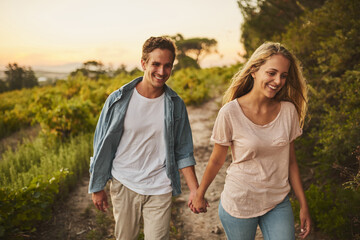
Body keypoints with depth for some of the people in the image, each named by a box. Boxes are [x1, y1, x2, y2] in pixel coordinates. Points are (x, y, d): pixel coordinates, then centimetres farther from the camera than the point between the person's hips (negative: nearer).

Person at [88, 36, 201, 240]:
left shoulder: (175, 105, -3)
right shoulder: (119, 100, -7)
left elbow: (183, 152, 3)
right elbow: (102, 145, 1)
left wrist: (195, 190, -4)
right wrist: (97, 188, 5)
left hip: (159, 189, 0)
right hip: (124, 185, 0)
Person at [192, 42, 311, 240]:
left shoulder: (289, 110, -6)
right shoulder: (231, 112, -18)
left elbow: (290, 161, 3)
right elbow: (216, 160, -5)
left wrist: (303, 205, 6)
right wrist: (199, 195, 6)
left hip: (278, 203, 3)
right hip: (239, 203, -2)